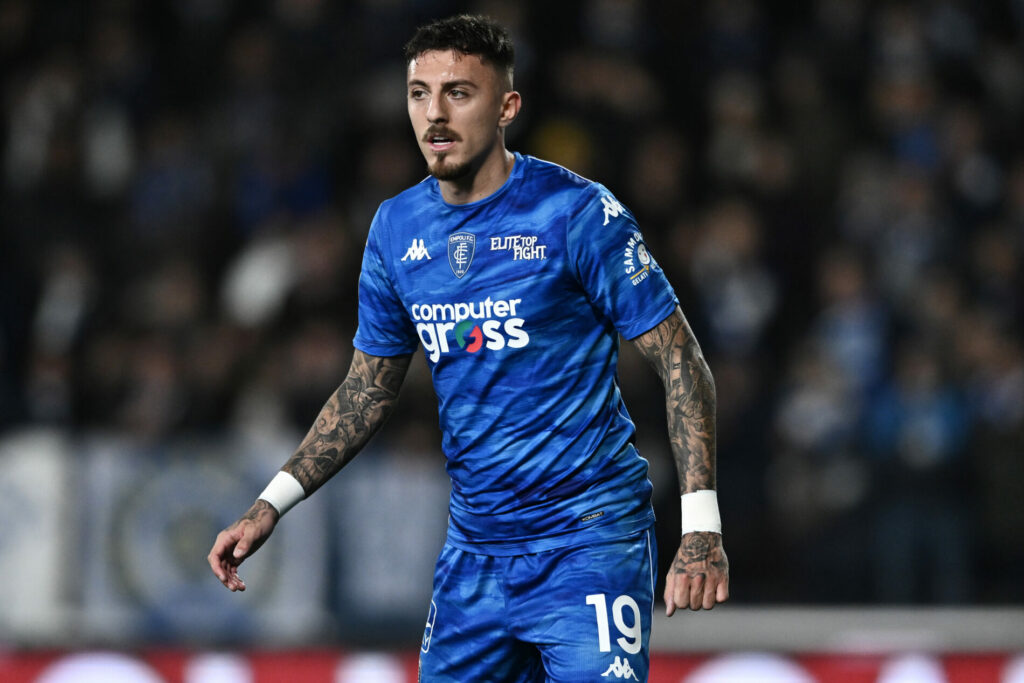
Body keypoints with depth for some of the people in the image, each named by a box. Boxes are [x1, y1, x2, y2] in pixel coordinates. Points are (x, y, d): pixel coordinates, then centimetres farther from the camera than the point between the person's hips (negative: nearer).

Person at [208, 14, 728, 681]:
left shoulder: (577, 212, -11)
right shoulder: (396, 227, 6)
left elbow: (680, 360, -9)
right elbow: (368, 389, 17)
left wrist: (702, 529, -17)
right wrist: (270, 507, 9)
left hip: (589, 543, -5)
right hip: (473, 546, 5)